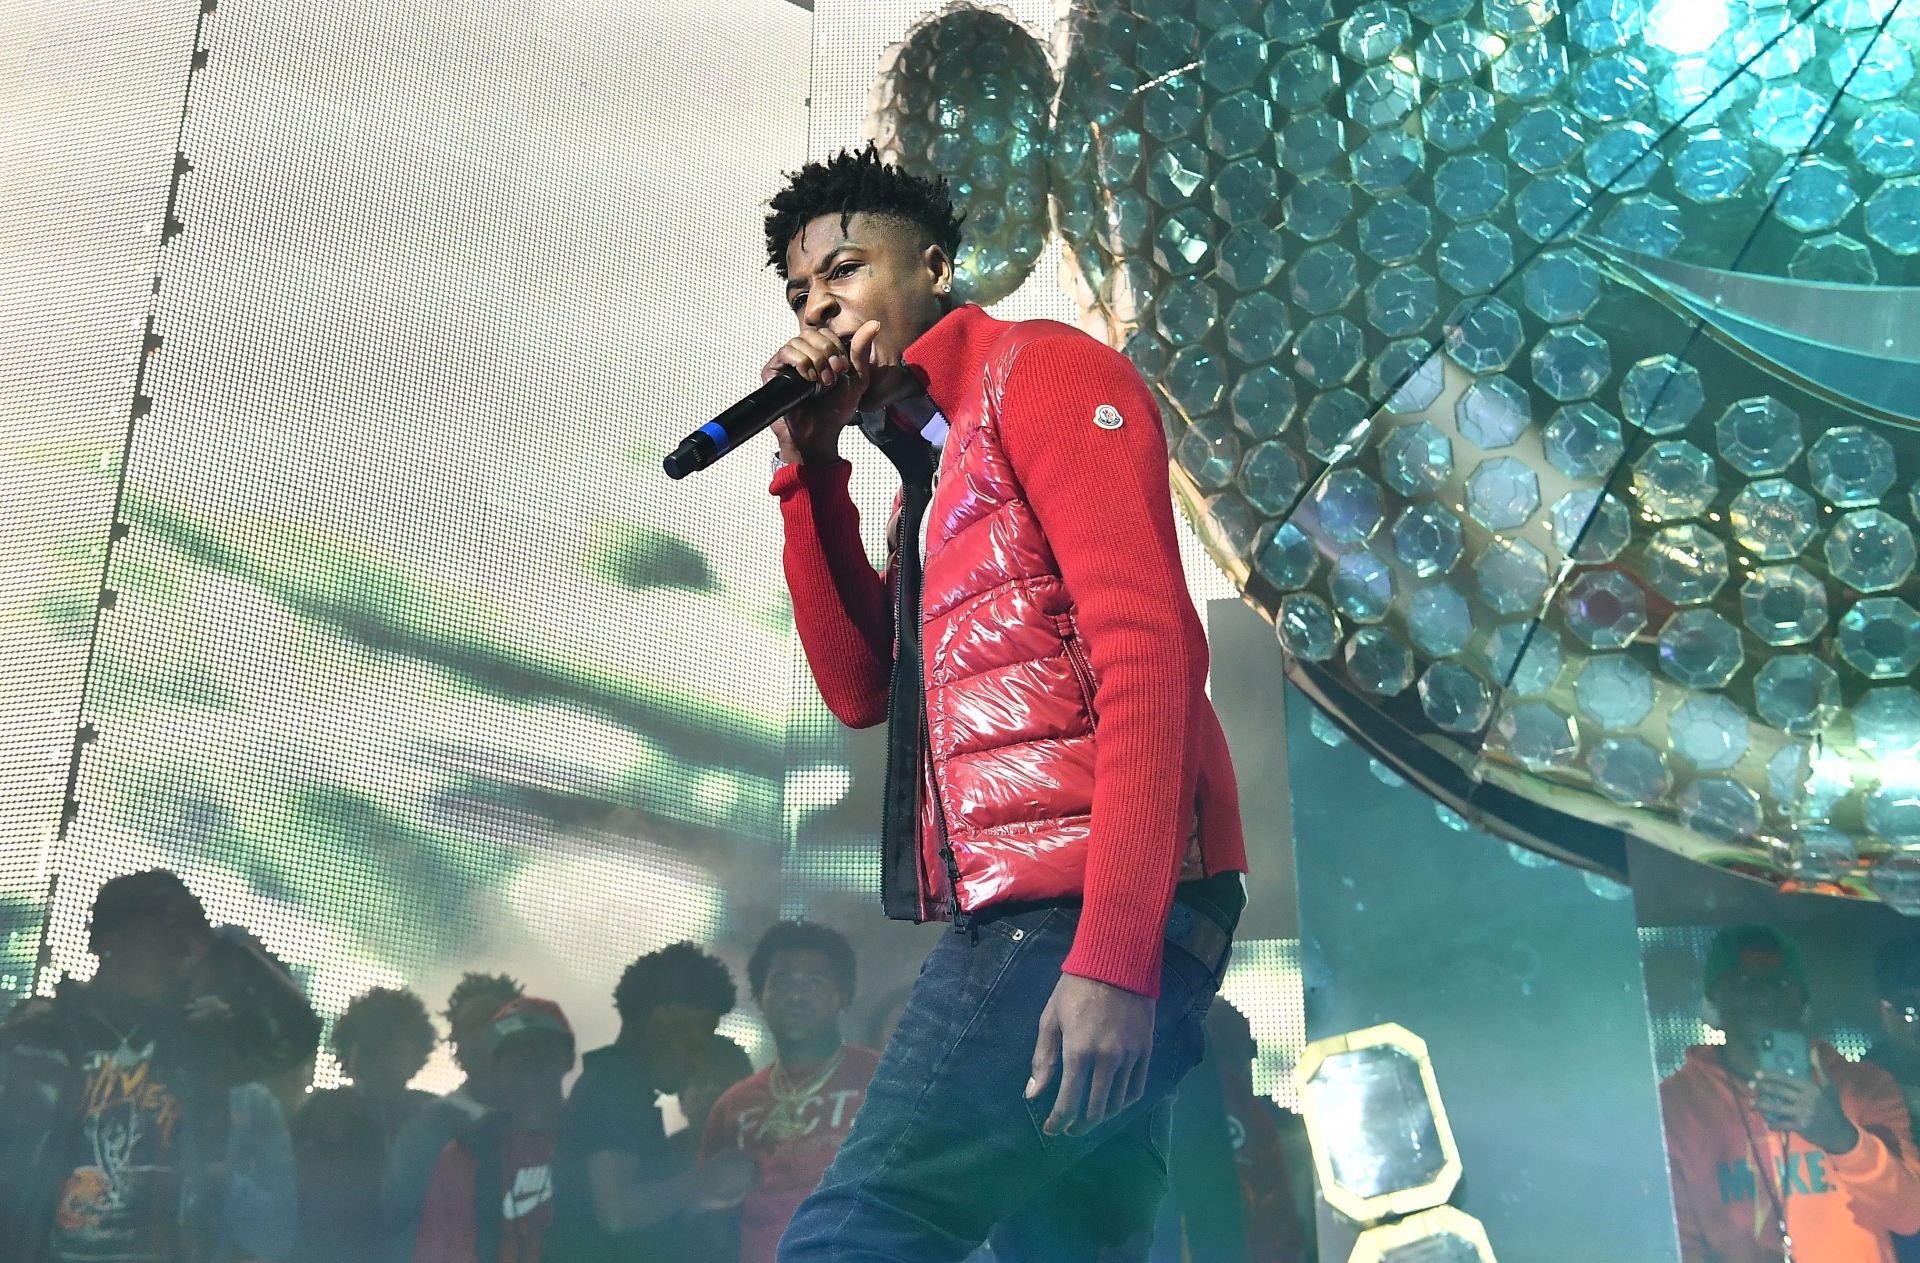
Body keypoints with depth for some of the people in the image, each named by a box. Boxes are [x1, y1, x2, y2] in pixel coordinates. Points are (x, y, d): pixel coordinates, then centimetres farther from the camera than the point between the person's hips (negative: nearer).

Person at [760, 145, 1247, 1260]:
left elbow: (1148, 648, -13)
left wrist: (1113, 955, -22)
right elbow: (862, 688, 18)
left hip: (1082, 912, -9)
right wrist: (812, 467, 11)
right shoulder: (931, 470, 26)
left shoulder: (1040, 369, 0)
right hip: (1023, 919, 9)